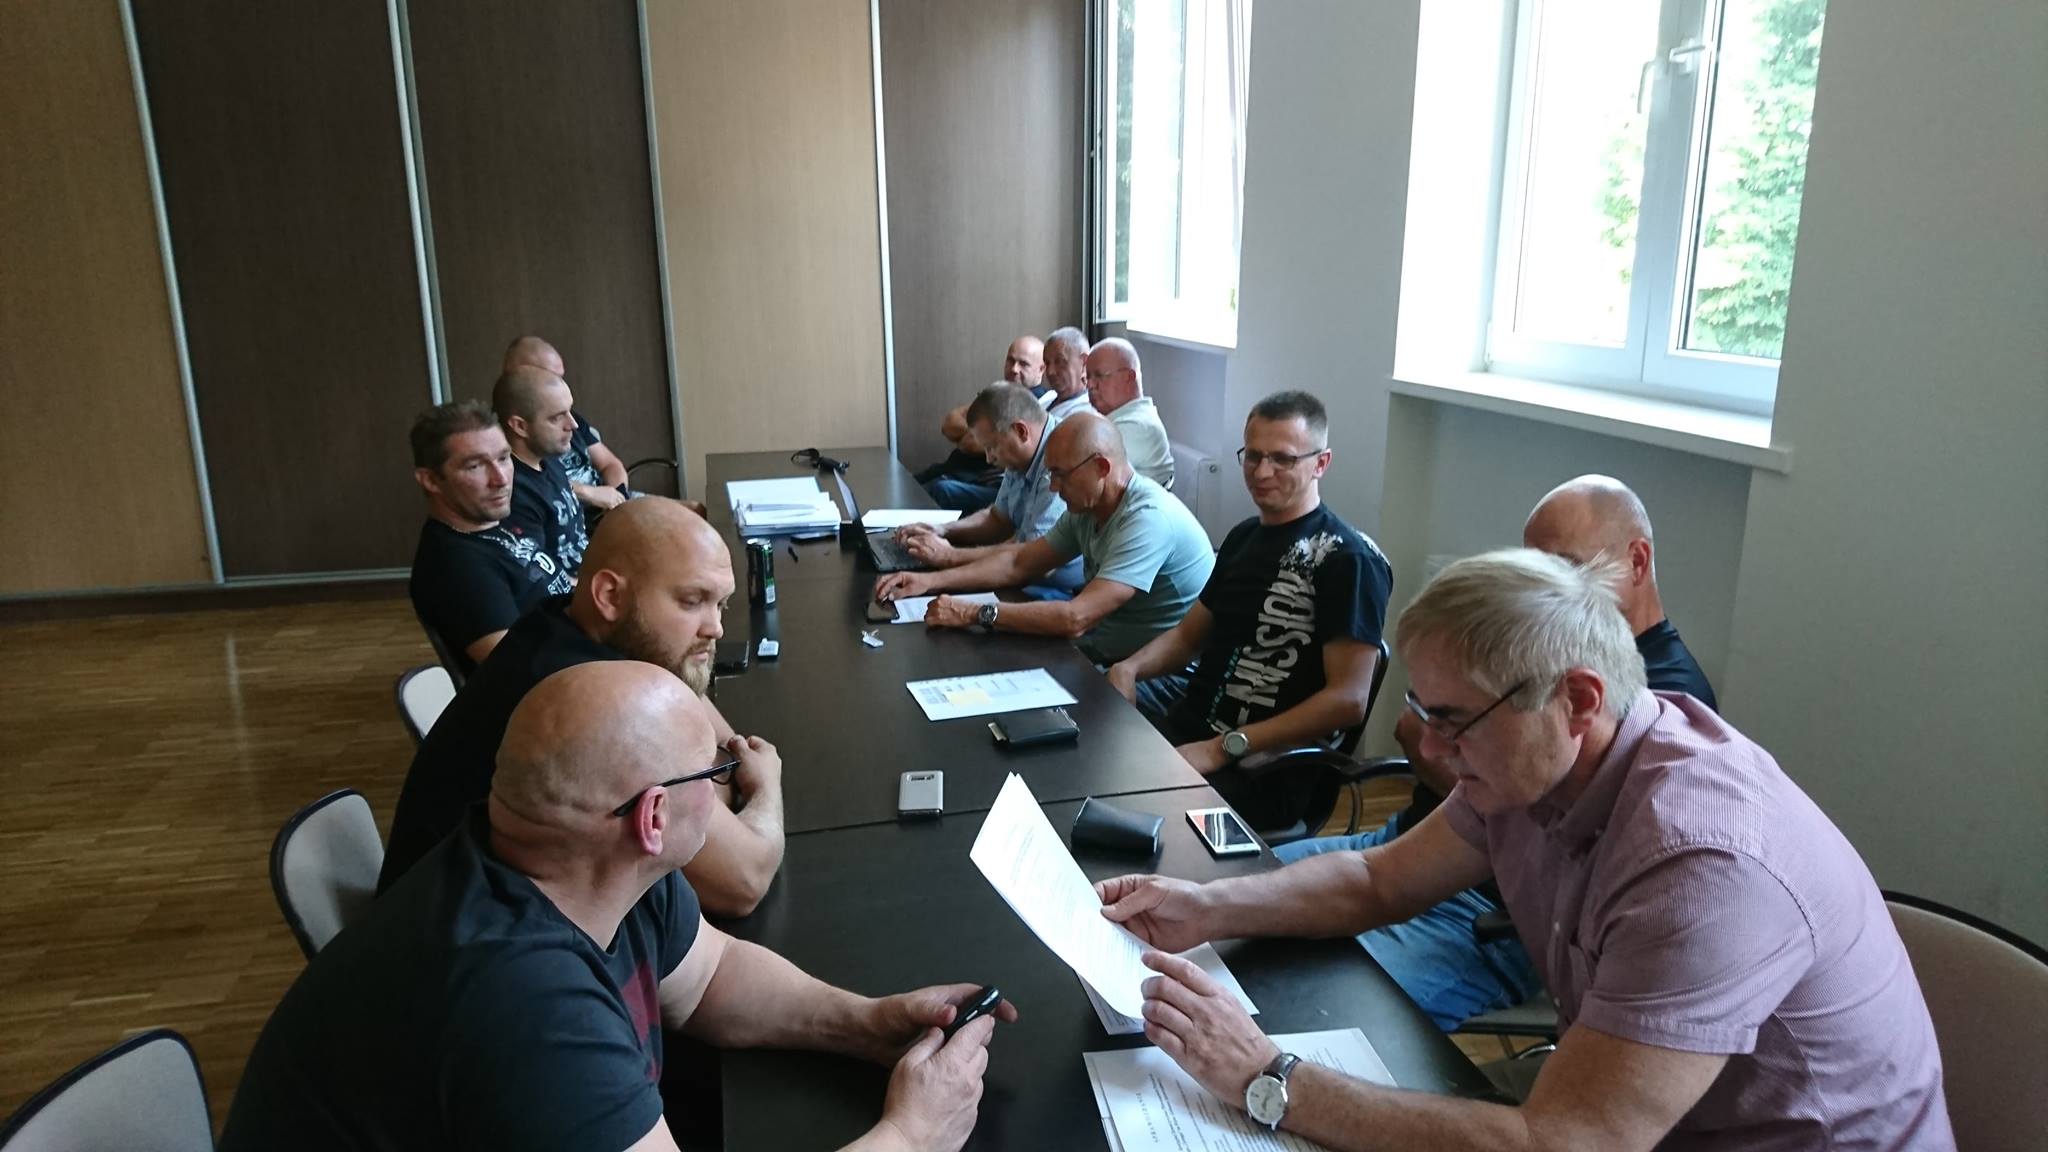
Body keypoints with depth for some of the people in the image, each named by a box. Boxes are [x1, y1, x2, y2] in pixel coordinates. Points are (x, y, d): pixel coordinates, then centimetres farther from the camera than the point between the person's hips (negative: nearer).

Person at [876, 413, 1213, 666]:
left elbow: (1075, 619, -31)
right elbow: (1019, 563, 12)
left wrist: (974, 614, -26)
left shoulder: (1148, 518, -25)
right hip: (1103, 652, 8)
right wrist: (932, 580, 2)